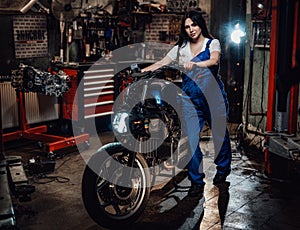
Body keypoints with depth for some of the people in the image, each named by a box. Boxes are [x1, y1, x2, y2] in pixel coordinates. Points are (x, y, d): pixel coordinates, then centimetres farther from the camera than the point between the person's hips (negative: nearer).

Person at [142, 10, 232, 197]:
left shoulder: (212, 43, 0)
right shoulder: (181, 48, 8)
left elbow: (214, 60, -21)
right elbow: (161, 63, 0)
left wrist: (195, 64, -40)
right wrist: (142, 70, -18)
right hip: (191, 99, 2)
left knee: (220, 134, 13)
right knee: (192, 139, -6)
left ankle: (223, 169, 39)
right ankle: (197, 182, 7)